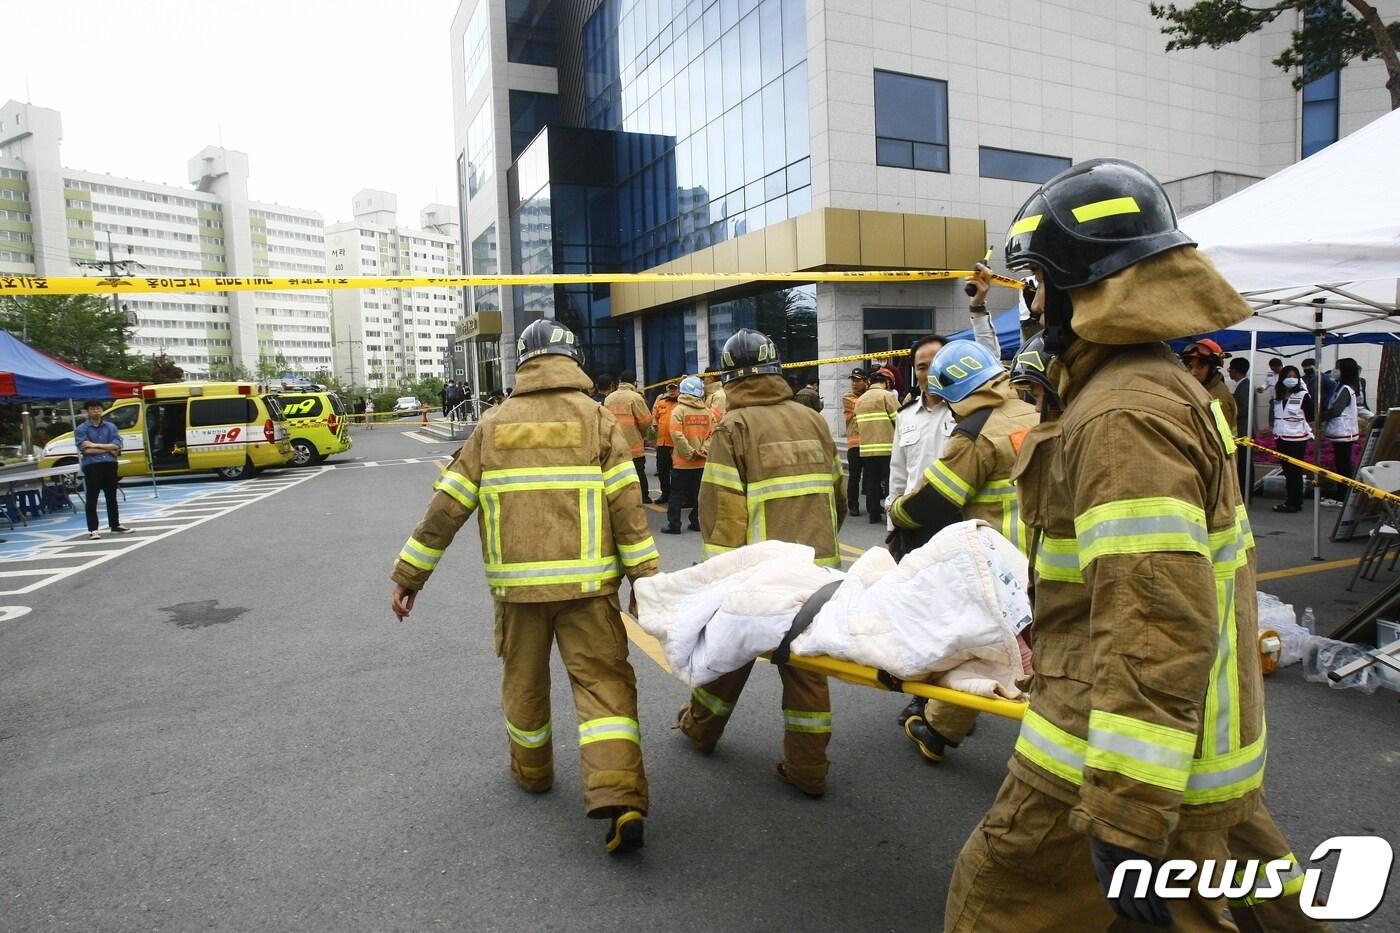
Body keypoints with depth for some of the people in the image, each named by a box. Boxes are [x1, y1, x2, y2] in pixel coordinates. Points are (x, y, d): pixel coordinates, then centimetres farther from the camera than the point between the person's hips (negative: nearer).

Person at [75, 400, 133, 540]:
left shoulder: (111, 427, 9)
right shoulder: (81, 429, 0)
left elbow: (117, 446, -3)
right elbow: (85, 450, -11)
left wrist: (96, 445, -12)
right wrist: (108, 449, -7)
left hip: (110, 465, 3)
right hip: (91, 467, -3)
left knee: (111, 497, 12)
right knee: (92, 499, 0)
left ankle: (115, 525, 21)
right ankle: (93, 529, 4)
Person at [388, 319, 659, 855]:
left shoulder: (493, 425, 7)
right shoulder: (596, 418, 0)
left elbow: (447, 507, 6)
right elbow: (626, 506, -6)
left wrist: (409, 574, 13)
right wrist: (645, 577, -2)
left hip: (517, 585, 2)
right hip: (586, 583, -2)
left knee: (525, 681, 21)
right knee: (604, 684, 2)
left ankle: (531, 771, 41)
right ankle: (620, 802, -10)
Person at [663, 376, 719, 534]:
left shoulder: (679, 409, -8)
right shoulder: (708, 410, 1)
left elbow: (676, 434, -17)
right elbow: (713, 432, -6)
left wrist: (689, 453, -12)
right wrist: (703, 451, -7)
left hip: (682, 461, -3)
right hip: (702, 462, 3)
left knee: (677, 494, 3)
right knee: (698, 493, 13)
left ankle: (674, 525, 3)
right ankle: (697, 522, 16)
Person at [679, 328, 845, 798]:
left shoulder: (734, 427, -9)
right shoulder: (813, 420, 7)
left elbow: (721, 509, -14)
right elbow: (837, 493, 13)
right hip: (818, 569, 4)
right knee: (806, 663, 11)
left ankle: (701, 728, 39)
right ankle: (807, 768, 16)